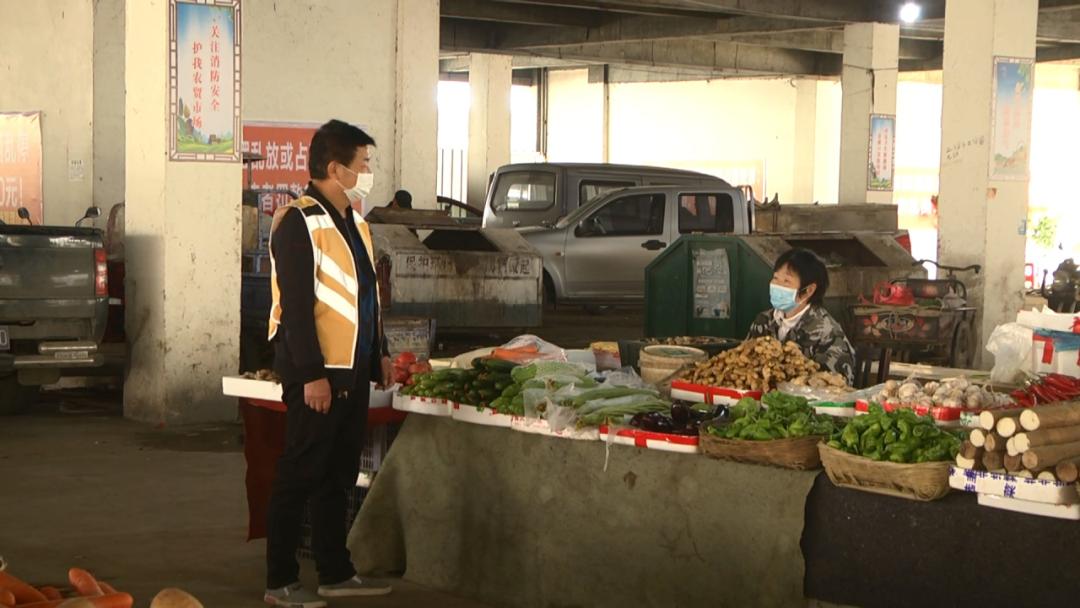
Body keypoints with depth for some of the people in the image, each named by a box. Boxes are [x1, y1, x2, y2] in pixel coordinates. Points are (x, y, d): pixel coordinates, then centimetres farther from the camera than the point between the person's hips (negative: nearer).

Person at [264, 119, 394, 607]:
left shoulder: (353, 220, 14)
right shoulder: (300, 223, -15)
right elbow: (296, 305, -20)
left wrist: (379, 352, 18)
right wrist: (311, 375, -22)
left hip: (352, 370, 9)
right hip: (316, 373, -9)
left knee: (338, 476, 15)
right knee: (299, 476, -2)